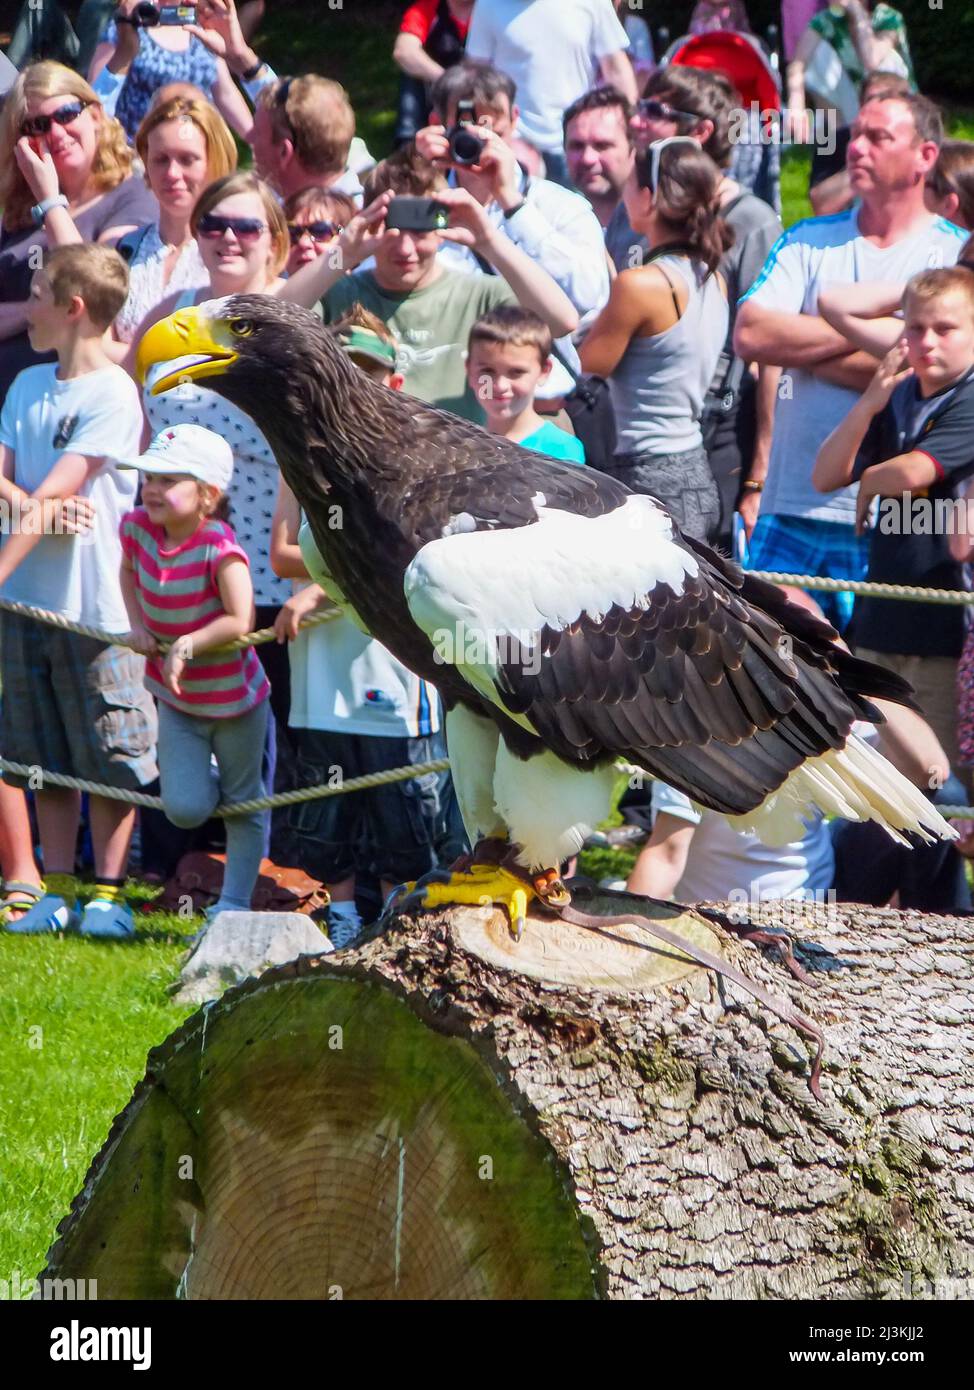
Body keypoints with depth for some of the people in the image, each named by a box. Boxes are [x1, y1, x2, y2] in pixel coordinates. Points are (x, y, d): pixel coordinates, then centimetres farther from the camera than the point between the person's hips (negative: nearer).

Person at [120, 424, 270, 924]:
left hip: (234, 696, -4)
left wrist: (185, 646, -28)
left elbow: (239, 621, -31)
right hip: (177, 701, 5)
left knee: (243, 804, 11)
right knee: (185, 809, -3)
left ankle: (235, 903, 24)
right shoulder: (138, 527, -9)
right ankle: (207, 777, 31)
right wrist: (137, 627, -1)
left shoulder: (218, 547, -28)